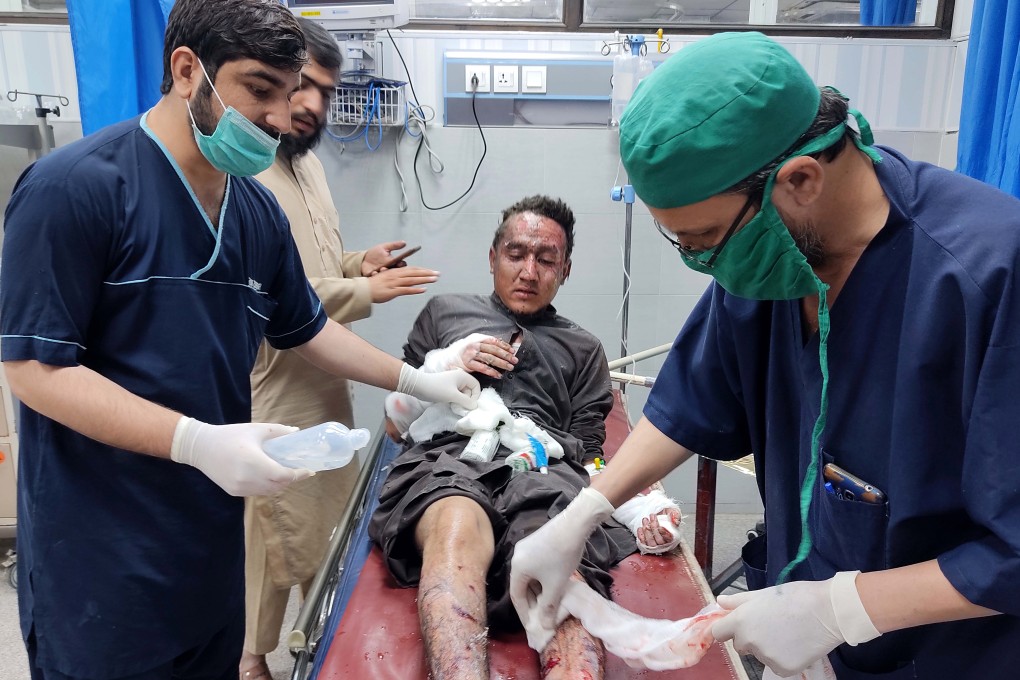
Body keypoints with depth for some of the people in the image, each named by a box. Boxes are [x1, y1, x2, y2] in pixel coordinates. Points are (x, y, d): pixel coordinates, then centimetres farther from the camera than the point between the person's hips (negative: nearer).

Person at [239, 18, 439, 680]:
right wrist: (364, 291, -22)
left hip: (326, 384, 9)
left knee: (335, 527, 22)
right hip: (272, 398, -9)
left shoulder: (307, 162, 10)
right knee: (273, 540, 7)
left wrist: (356, 262, 0)